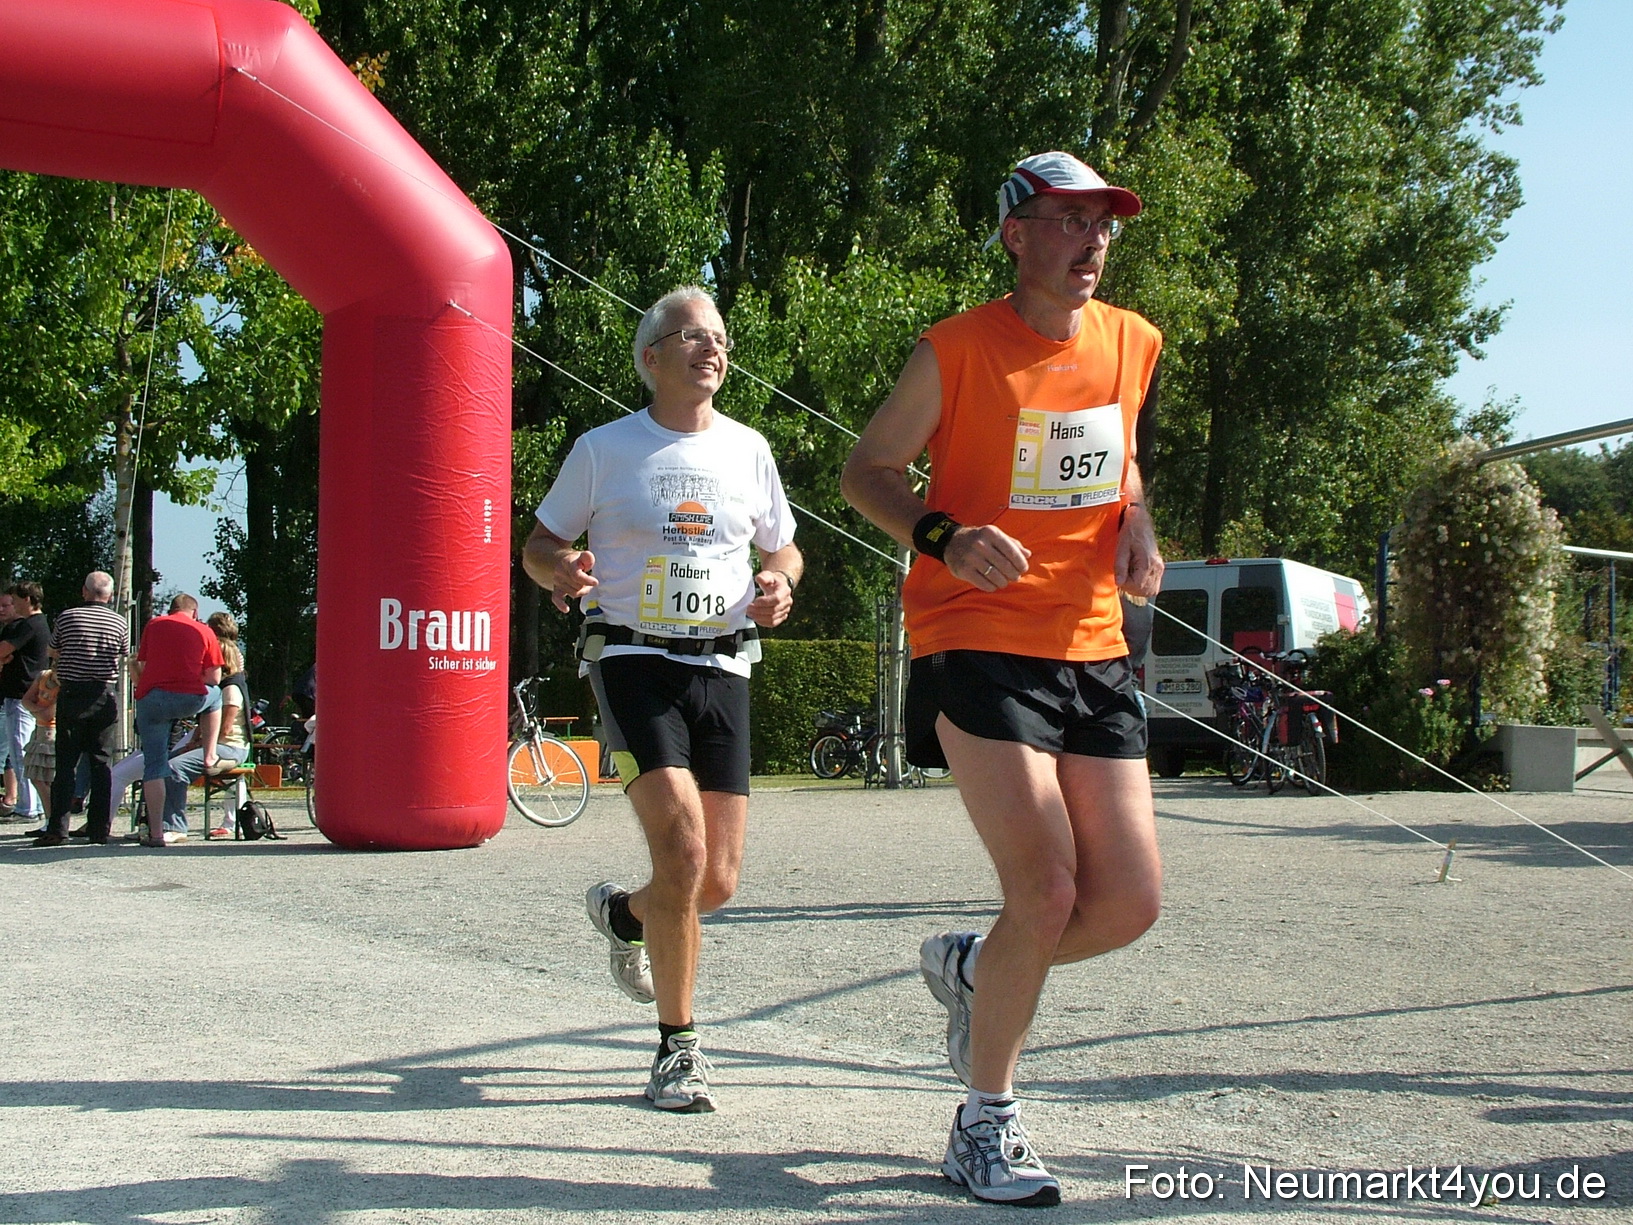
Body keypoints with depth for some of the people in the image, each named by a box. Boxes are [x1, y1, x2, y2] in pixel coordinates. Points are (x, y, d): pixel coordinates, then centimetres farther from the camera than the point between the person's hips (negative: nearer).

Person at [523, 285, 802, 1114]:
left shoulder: (748, 449, 11)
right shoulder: (603, 449, 2)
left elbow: (783, 549, 21)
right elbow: (539, 544, 9)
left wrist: (779, 586, -2)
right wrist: (562, 571, -14)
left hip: (722, 667, 4)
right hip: (634, 662, -4)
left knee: (718, 881, 1)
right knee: (683, 848, -20)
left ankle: (623, 915, 37)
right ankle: (677, 1046, -4)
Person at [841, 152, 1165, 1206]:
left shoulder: (1134, 345, 9)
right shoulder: (958, 350, -6)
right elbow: (867, 470, 2)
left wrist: (1136, 531, 5)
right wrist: (942, 538, -17)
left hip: (1092, 652, 6)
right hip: (978, 644, -6)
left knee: (1131, 902, 1)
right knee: (1048, 892, -14)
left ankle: (970, 967, 32)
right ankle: (985, 1127, 8)